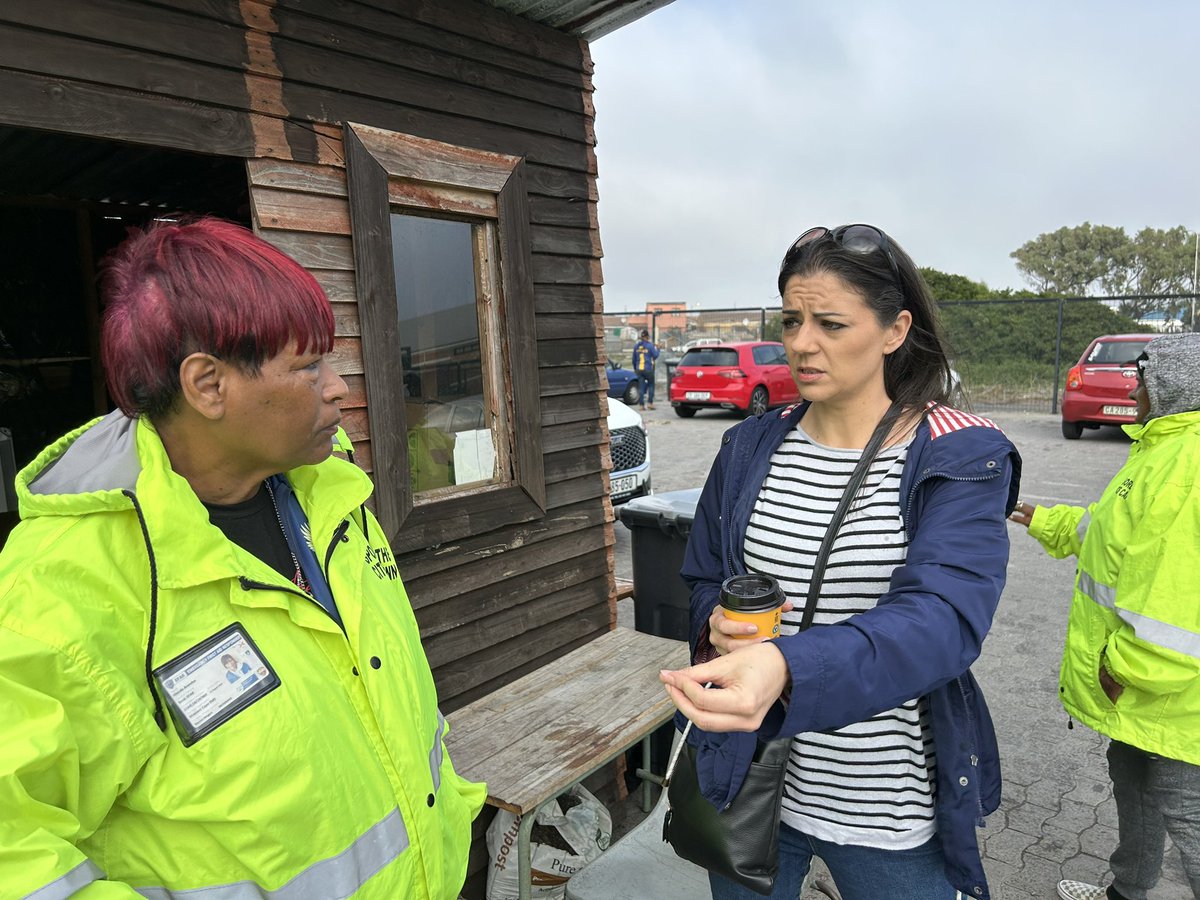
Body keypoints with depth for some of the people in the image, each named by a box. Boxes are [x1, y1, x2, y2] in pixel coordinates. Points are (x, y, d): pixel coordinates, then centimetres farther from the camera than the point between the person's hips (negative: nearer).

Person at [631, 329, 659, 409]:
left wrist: (635, 368, 24)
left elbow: (634, 359, 13)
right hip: (648, 369, -4)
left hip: (639, 369, 4)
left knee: (641, 387, 5)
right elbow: (655, 356, -2)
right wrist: (657, 348, 14)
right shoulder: (650, 345, -7)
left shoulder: (636, 346, 7)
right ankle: (650, 402, 3)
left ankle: (641, 404, 2)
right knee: (651, 385, 10)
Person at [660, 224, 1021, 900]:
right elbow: (702, 581, 9)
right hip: (748, 778, 4)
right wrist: (718, 624, -15)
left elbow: (941, 619, -28)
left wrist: (784, 667, -46)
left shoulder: (962, 460, -13)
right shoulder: (750, 450, -1)